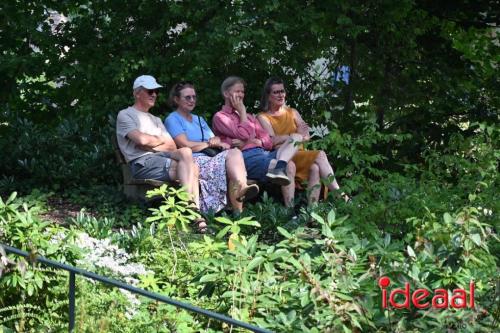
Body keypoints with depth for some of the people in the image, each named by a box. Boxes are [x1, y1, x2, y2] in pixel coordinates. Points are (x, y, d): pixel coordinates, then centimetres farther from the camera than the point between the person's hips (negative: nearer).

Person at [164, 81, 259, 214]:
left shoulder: (199, 119, 32)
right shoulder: (173, 119, 6)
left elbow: (214, 138, 22)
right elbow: (185, 145, -8)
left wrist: (216, 139, -4)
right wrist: (211, 144, -2)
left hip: (210, 159, 7)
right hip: (194, 161, -7)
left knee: (235, 152, -25)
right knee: (232, 154, -27)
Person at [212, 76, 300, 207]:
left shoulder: (250, 116, 31)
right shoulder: (220, 117, 9)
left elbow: (268, 142, 19)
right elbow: (244, 134, -9)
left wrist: (254, 141, -3)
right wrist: (242, 111, 5)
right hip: (246, 157, -7)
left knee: (296, 137, -19)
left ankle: (279, 167, -44)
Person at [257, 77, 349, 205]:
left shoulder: (292, 112, 21)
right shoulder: (263, 117, 8)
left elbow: (306, 136, 6)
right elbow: (273, 141, -9)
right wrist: (295, 136, -10)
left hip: (300, 155, 4)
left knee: (315, 168, -31)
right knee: (320, 155, -26)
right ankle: (340, 196, -28)